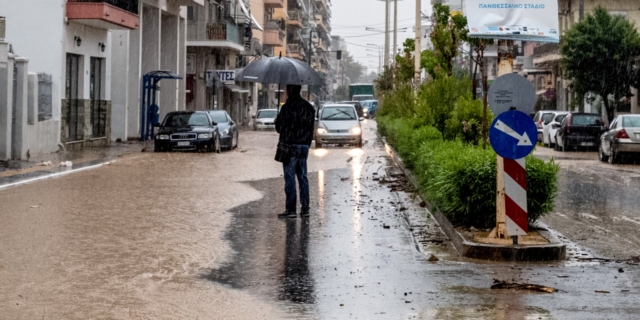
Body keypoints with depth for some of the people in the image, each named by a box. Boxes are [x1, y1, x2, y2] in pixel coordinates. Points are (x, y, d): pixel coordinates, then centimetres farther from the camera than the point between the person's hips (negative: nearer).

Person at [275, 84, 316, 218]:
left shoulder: (287, 107, -13)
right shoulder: (309, 107, 9)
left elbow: (280, 128, -8)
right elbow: (311, 128, 14)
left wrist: (277, 121, 13)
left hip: (290, 146, -6)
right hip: (304, 147, 6)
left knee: (290, 178, -3)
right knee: (302, 177, 10)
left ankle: (291, 209, -4)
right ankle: (305, 208, 10)